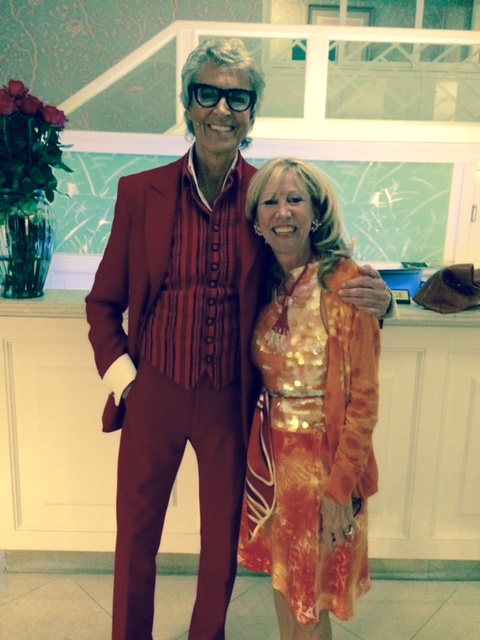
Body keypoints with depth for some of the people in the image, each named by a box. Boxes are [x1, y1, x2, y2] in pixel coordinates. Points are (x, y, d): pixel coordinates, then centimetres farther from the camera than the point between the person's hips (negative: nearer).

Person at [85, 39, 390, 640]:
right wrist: (115, 366, -9)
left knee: (223, 539, 20)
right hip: (153, 397, 1)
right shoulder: (140, 192, -4)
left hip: (231, 404, 0)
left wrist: (373, 298, -18)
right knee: (135, 539, 18)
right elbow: (103, 301, 5)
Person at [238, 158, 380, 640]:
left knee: (309, 601, 15)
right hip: (270, 451, 5)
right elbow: (257, 375, 7)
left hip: (322, 456, -5)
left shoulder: (344, 284, -17)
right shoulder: (265, 282, 0)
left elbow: (364, 397, -16)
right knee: (283, 580, 23)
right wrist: (258, 450, 3)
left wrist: (340, 486, -16)